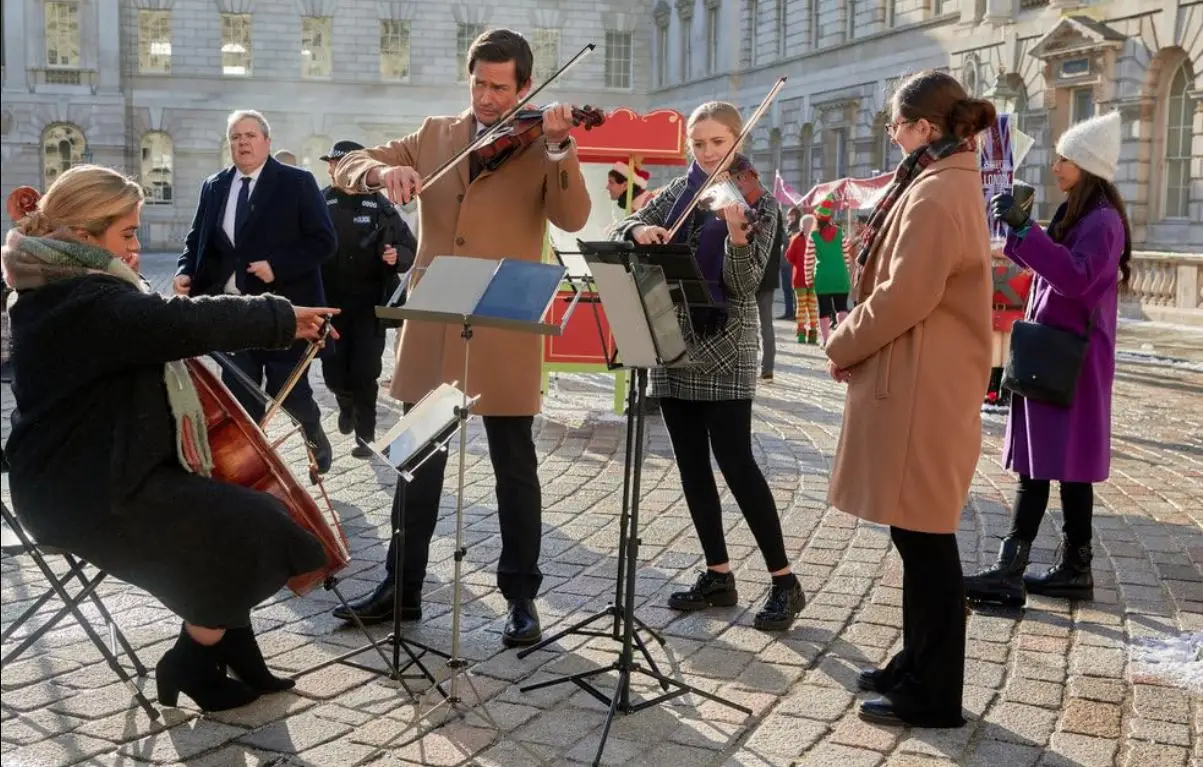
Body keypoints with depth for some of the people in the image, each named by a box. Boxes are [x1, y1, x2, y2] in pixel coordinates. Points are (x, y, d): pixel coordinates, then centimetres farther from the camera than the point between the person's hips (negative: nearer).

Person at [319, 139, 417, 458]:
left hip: (369, 304, -2)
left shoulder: (380, 207, -2)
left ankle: (365, 435, 12)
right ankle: (346, 402, 39)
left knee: (365, 373, -2)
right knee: (333, 371, 5)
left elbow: (411, 249, 2)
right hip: (331, 303, 2)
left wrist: (397, 256, -20)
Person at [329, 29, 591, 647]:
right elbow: (346, 168, 6)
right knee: (418, 462, 12)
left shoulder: (540, 149, 1)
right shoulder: (434, 136, 10)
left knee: (514, 469, 5)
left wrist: (561, 146, -29)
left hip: (505, 335, -3)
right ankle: (402, 587, 25)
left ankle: (521, 596, 17)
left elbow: (572, 219, -15)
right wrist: (385, 171, -16)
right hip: (432, 329, 3)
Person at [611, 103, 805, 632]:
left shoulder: (757, 201, -5)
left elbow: (744, 285, -14)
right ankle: (718, 575, 18)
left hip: (725, 347, -6)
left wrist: (736, 235, -33)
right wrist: (640, 230, -18)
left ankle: (785, 582, 0)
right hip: (673, 341, 6)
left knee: (735, 463, -10)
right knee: (691, 465, 8)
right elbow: (624, 228, 5)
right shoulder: (679, 191, 11)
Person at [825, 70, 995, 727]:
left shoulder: (935, 195, -17)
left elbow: (905, 298, -21)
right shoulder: (945, 184, 17)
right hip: (919, 381, 11)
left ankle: (934, 695, 6)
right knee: (916, 534, 16)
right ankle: (918, 664, 26)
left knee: (924, 538, -3)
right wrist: (858, 337, 10)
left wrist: (842, 346, -7)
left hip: (923, 388, -11)